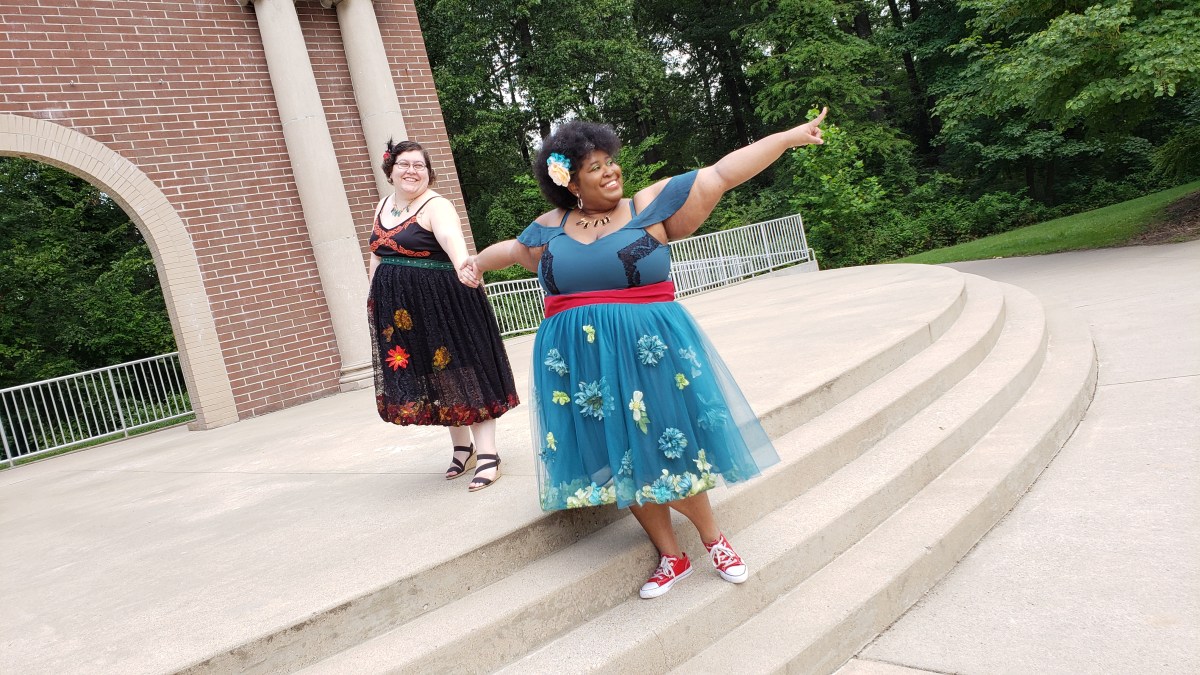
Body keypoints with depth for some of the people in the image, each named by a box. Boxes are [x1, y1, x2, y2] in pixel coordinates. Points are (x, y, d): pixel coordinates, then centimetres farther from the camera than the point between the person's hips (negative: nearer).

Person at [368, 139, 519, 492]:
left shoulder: (435, 206, -14)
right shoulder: (383, 206, 11)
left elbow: (451, 237, -35)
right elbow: (376, 254, 21)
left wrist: (461, 263, -56)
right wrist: (374, 298, 19)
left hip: (443, 302, -7)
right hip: (400, 310, 7)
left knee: (460, 372, -5)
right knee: (429, 378, 13)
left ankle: (487, 455, 1)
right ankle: (462, 449, 28)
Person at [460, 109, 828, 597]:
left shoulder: (649, 207, -1)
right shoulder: (551, 228, 8)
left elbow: (722, 174, -2)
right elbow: (515, 248, 31)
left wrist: (789, 136, -3)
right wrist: (478, 262, 17)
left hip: (650, 352, -3)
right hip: (579, 361, 3)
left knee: (666, 448, 0)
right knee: (621, 460, 8)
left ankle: (714, 539, 27)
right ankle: (671, 557, 25)